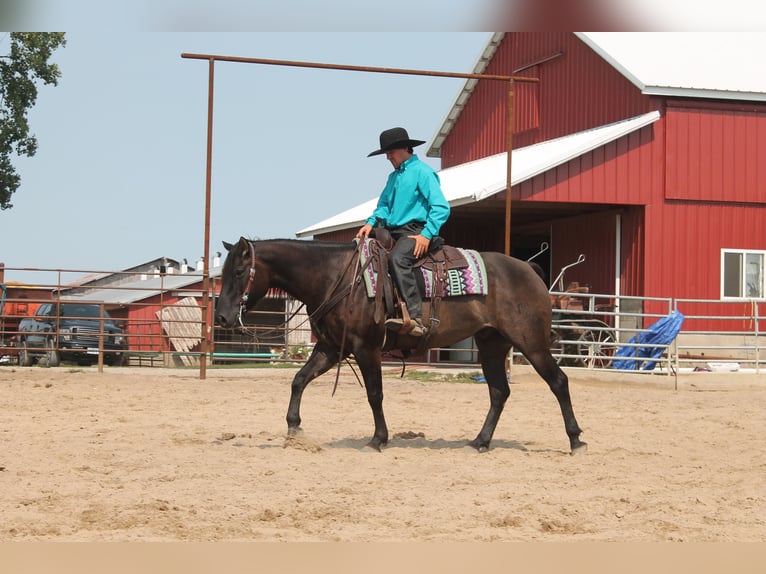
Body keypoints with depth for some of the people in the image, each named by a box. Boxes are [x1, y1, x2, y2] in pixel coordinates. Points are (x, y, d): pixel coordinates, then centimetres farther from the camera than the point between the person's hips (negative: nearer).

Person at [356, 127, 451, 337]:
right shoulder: (394, 176, 21)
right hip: (393, 232, 9)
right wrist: (371, 222, -1)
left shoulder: (422, 172, -4)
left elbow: (441, 207, -11)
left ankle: (415, 318, -45)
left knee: (398, 258, -36)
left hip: (415, 231, -9)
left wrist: (426, 234, -21)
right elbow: (384, 205, 21)